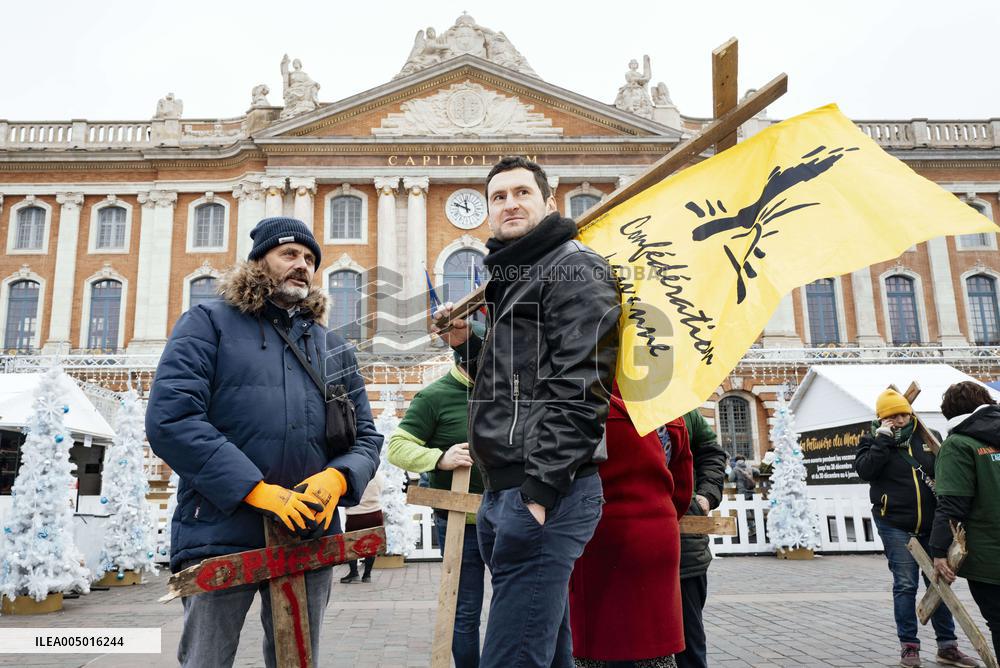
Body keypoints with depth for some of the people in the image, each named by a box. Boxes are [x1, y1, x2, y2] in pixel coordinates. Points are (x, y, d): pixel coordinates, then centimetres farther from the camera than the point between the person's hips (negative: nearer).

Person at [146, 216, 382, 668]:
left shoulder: (334, 347, 16)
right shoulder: (209, 323, 2)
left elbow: (366, 437, 14)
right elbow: (170, 418, -13)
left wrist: (339, 478, -10)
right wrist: (254, 489, -19)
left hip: (311, 538, 5)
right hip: (220, 535, -4)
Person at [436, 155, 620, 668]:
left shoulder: (574, 269, -6)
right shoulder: (511, 280, 23)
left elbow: (579, 389, -17)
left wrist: (540, 490, -22)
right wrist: (468, 345, 12)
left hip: (546, 491, -10)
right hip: (502, 492, 10)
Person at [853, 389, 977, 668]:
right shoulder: (873, 441, -2)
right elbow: (864, 470, -18)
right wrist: (882, 441, -21)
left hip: (932, 526, 4)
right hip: (896, 527, -4)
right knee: (905, 585, -2)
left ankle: (947, 645, 22)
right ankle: (909, 646, 9)